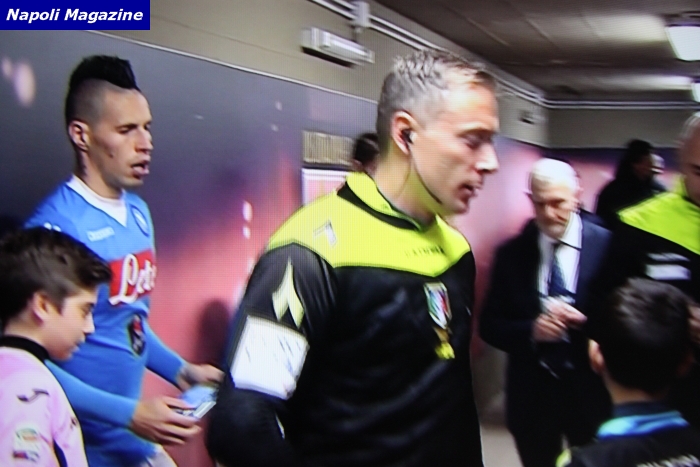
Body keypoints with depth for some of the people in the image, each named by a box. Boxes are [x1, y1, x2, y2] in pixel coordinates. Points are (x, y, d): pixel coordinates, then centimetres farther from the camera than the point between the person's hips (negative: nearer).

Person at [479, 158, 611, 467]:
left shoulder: (610, 246, -9)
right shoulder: (511, 253, 0)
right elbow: (489, 325, 1)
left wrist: (582, 322, -26)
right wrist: (531, 330, -18)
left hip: (592, 393, -2)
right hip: (531, 394, 2)